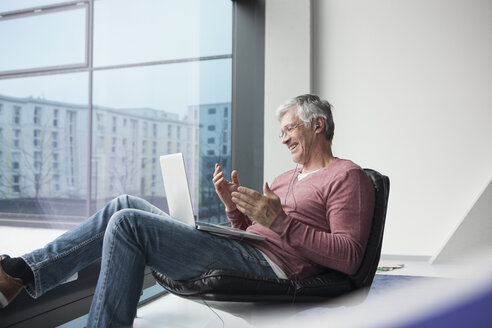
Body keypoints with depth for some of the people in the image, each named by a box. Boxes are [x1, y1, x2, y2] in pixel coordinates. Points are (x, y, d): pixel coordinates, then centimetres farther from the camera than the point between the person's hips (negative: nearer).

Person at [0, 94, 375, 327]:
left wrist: (281, 220, -19)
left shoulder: (348, 177, 1)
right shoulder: (286, 178, 27)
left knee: (128, 224, -17)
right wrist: (233, 205, 5)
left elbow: (348, 258, -13)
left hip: (269, 265, -9)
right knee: (124, 207, 6)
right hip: (243, 249, 9)